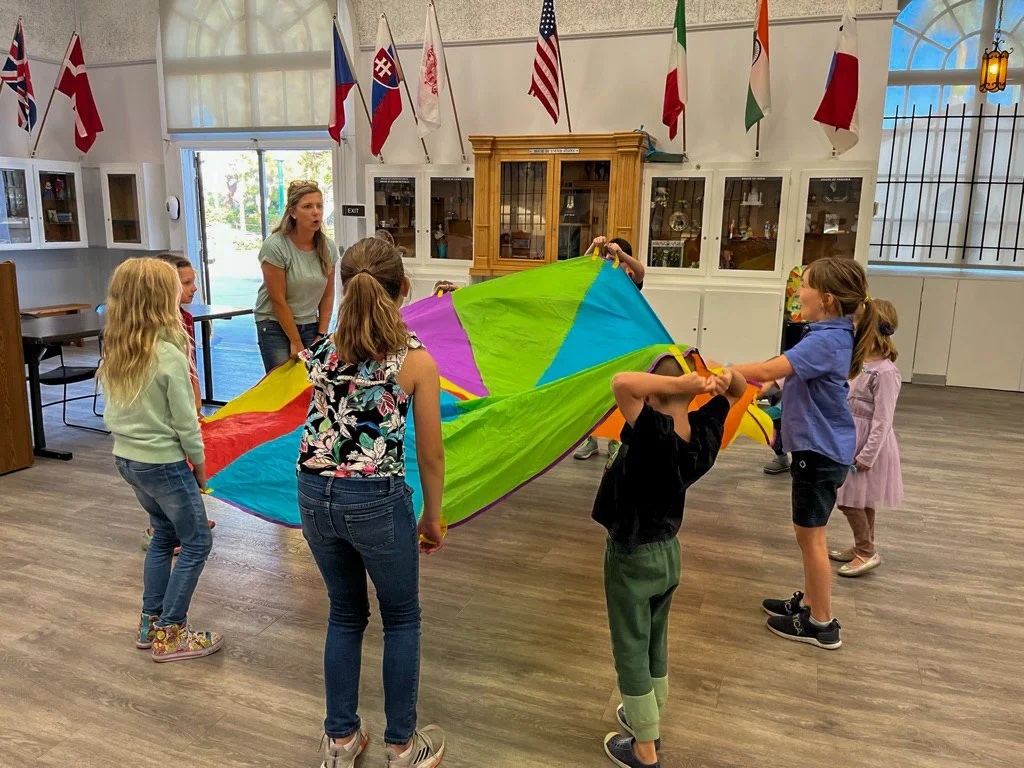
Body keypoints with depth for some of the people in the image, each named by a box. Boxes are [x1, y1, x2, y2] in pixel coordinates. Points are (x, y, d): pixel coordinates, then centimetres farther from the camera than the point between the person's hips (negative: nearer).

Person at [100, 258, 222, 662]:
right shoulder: (169, 354, -22)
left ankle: (150, 622, 30)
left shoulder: (113, 351, 1)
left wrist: (128, 435, 17)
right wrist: (199, 462, -2)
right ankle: (169, 634, 13)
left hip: (125, 458, 8)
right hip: (163, 462, -8)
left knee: (164, 533, 23)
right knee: (196, 542, 7)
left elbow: (110, 411, 8)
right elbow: (185, 420, -16)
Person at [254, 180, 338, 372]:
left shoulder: (328, 247, -1)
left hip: (310, 325, 4)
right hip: (275, 324, -4)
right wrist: (296, 342, -11)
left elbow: (328, 295, 4)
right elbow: (278, 300, -14)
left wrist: (321, 335, -1)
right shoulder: (274, 246, -15)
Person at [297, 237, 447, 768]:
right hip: (378, 502, -4)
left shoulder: (321, 352, -2)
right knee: (401, 620, 19)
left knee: (346, 615, 24)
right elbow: (431, 454, -6)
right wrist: (432, 517, 7)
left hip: (315, 497, 5)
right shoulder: (415, 360, -12)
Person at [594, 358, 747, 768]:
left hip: (631, 557, -7)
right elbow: (738, 390, 7)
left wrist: (678, 382, -36)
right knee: (655, 645, 24)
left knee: (631, 652, 11)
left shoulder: (655, 434, -31)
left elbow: (622, 383, -46)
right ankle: (647, 721, 44)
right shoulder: (704, 432, -10)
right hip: (668, 552, 7)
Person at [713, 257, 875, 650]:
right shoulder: (833, 335, 6)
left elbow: (768, 370, -34)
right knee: (809, 532, 20)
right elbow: (786, 372, 10)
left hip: (821, 451, -9)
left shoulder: (825, 341, -24)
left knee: (810, 534, 3)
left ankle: (822, 624, 17)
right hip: (821, 446, 9)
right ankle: (809, 602, 36)